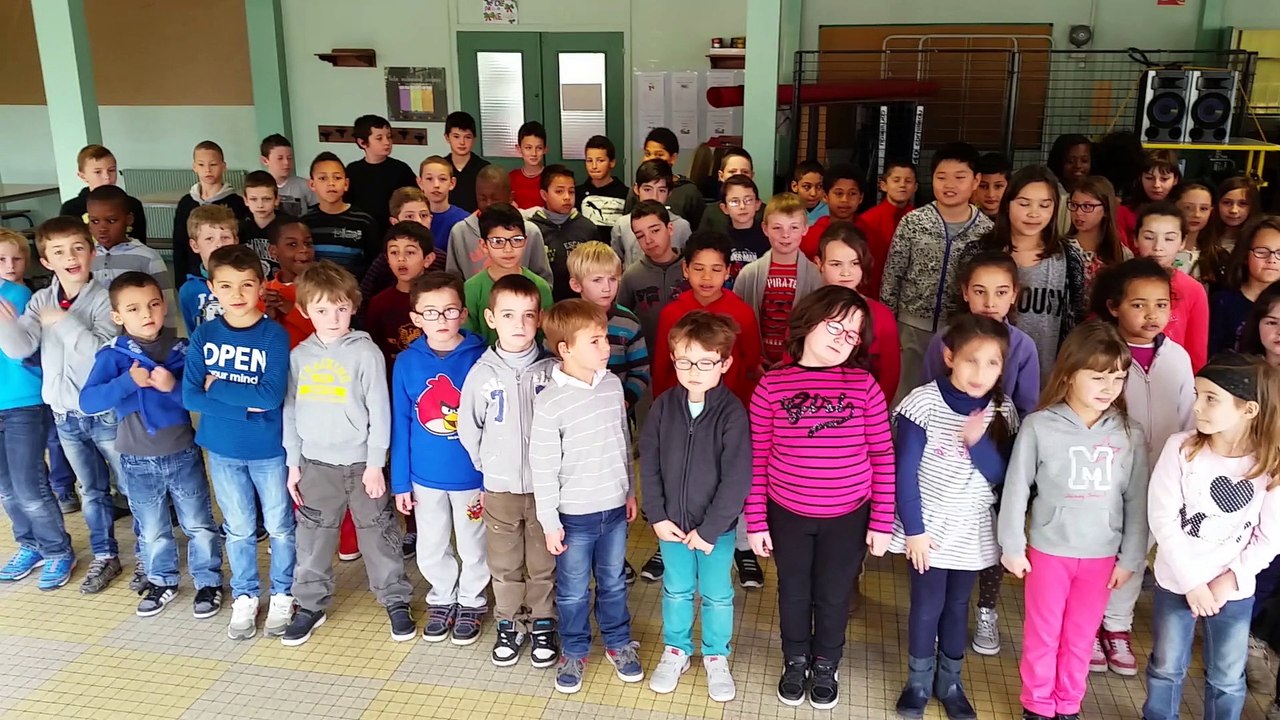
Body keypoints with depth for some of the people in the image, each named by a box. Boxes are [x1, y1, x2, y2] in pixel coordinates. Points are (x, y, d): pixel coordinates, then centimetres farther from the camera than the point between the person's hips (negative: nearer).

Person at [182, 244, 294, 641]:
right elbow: (189, 396, -9)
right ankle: (244, 597, 33)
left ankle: (283, 595, 30)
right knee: (238, 529, 16)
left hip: (269, 449, -2)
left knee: (280, 526, 12)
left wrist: (218, 387, -16)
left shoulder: (274, 335, -14)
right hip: (221, 449, 2)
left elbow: (272, 395, -22)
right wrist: (244, 406, -19)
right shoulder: (204, 334, -5)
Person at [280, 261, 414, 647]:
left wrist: (375, 463, -9)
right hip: (316, 463, 3)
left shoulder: (366, 352, -8)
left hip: (360, 462, -3)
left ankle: (396, 601, 22)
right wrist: (293, 463, 6)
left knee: (378, 535, 8)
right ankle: (311, 604, 28)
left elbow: (379, 411, -8)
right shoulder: (298, 356, 2)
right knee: (313, 538, 13)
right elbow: (290, 411, 8)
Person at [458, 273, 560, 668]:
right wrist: (487, 464, 4)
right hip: (499, 488, 1)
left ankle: (542, 623, 30)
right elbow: (468, 428, 4)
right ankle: (509, 624, 32)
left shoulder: (553, 370, -8)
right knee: (504, 564, 14)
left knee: (544, 562, 12)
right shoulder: (482, 373, -6)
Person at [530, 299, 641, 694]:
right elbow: (543, 467, -15)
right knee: (573, 591, 15)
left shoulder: (613, 384, -5)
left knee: (613, 583, 21)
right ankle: (574, 652, 35)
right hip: (575, 515, -4)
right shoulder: (550, 402, -20)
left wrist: (630, 491, 15)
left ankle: (618, 643, 41)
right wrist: (549, 521, -11)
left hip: (614, 508, 4)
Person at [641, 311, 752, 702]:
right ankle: (675, 650, 41)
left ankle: (716, 656, 37)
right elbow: (648, 464, -2)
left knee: (716, 594, 16)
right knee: (676, 590, 20)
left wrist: (709, 528, -16)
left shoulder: (732, 413, -19)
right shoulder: (663, 406, -8)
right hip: (671, 522, 3)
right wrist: (657, 516, -6)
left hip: (717, 526, -2)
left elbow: (737, 478, -18)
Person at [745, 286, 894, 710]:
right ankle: (795, 663, 44)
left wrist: (882, 523, -4)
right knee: (794, 593, 19)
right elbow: (757, 460, -5)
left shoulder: (864, 386, -9)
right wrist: (756, 522, -3)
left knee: (834, 596, 18)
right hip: (787, 515, 0)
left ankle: (826, 667, 42)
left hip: (848, 517, 0)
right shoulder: (771, 385, -10)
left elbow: (883, 458, -4)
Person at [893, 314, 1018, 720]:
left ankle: (950, 681, 32)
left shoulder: (1002, 412, -6)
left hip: (973, 531, 3)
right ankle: (919, 681, 27)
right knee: (927, 606, 8)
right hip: (929, 529, -3)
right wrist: (913, 529, -13)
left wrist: (978, 442, -24)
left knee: (958, 606, 16)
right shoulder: (923, 403, -17)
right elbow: (904, 473, -13)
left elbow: (1000, 477, -7)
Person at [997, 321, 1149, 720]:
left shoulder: (1130, 435, -5)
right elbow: (1016, 488, -5)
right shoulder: (1039, 426, -12)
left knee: (1080, 637, 15)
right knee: (1042, 634, 12)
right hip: (1049, 549, -2)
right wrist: (1012, 546, -3)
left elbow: (1137, 501, 1)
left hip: (1101, 555, 2)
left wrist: (1131, 558, 3)